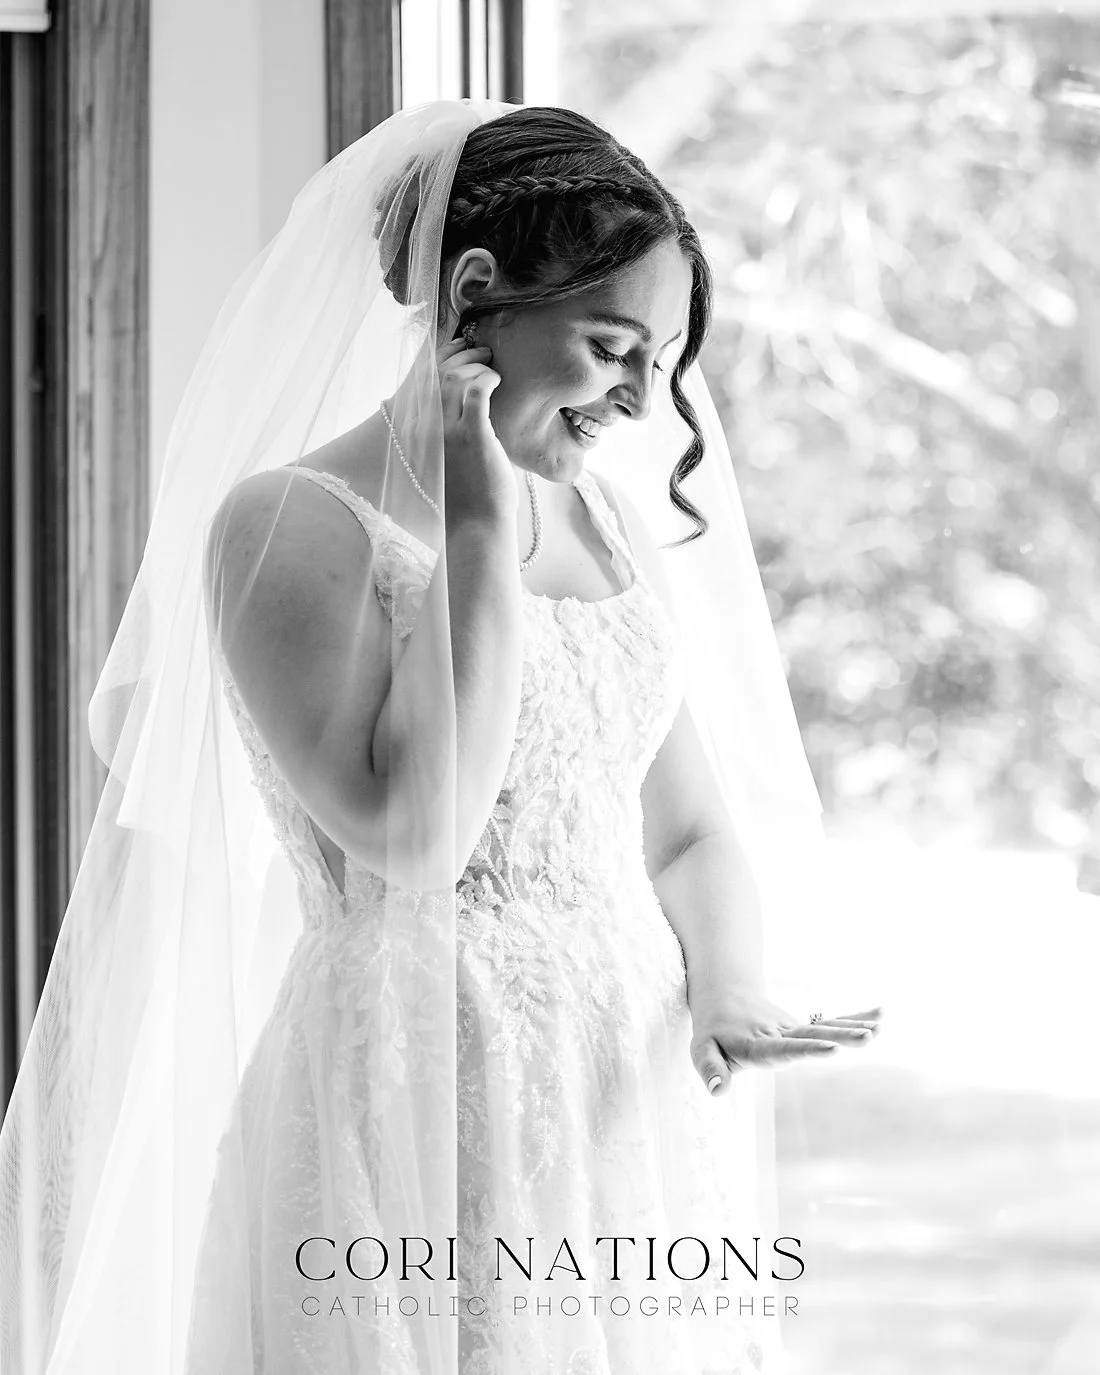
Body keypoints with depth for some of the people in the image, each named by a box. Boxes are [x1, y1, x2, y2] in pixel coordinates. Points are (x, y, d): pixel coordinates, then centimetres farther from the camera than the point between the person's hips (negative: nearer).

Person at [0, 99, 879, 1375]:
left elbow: (691, 831, 15)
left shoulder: (609, 522, 11)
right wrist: (479, 535, -16)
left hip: (641, 1117, 6)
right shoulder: (291, 524, -10)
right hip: (424, 1128, -6)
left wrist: (728, 990, -5)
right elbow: (411, 831, -20)